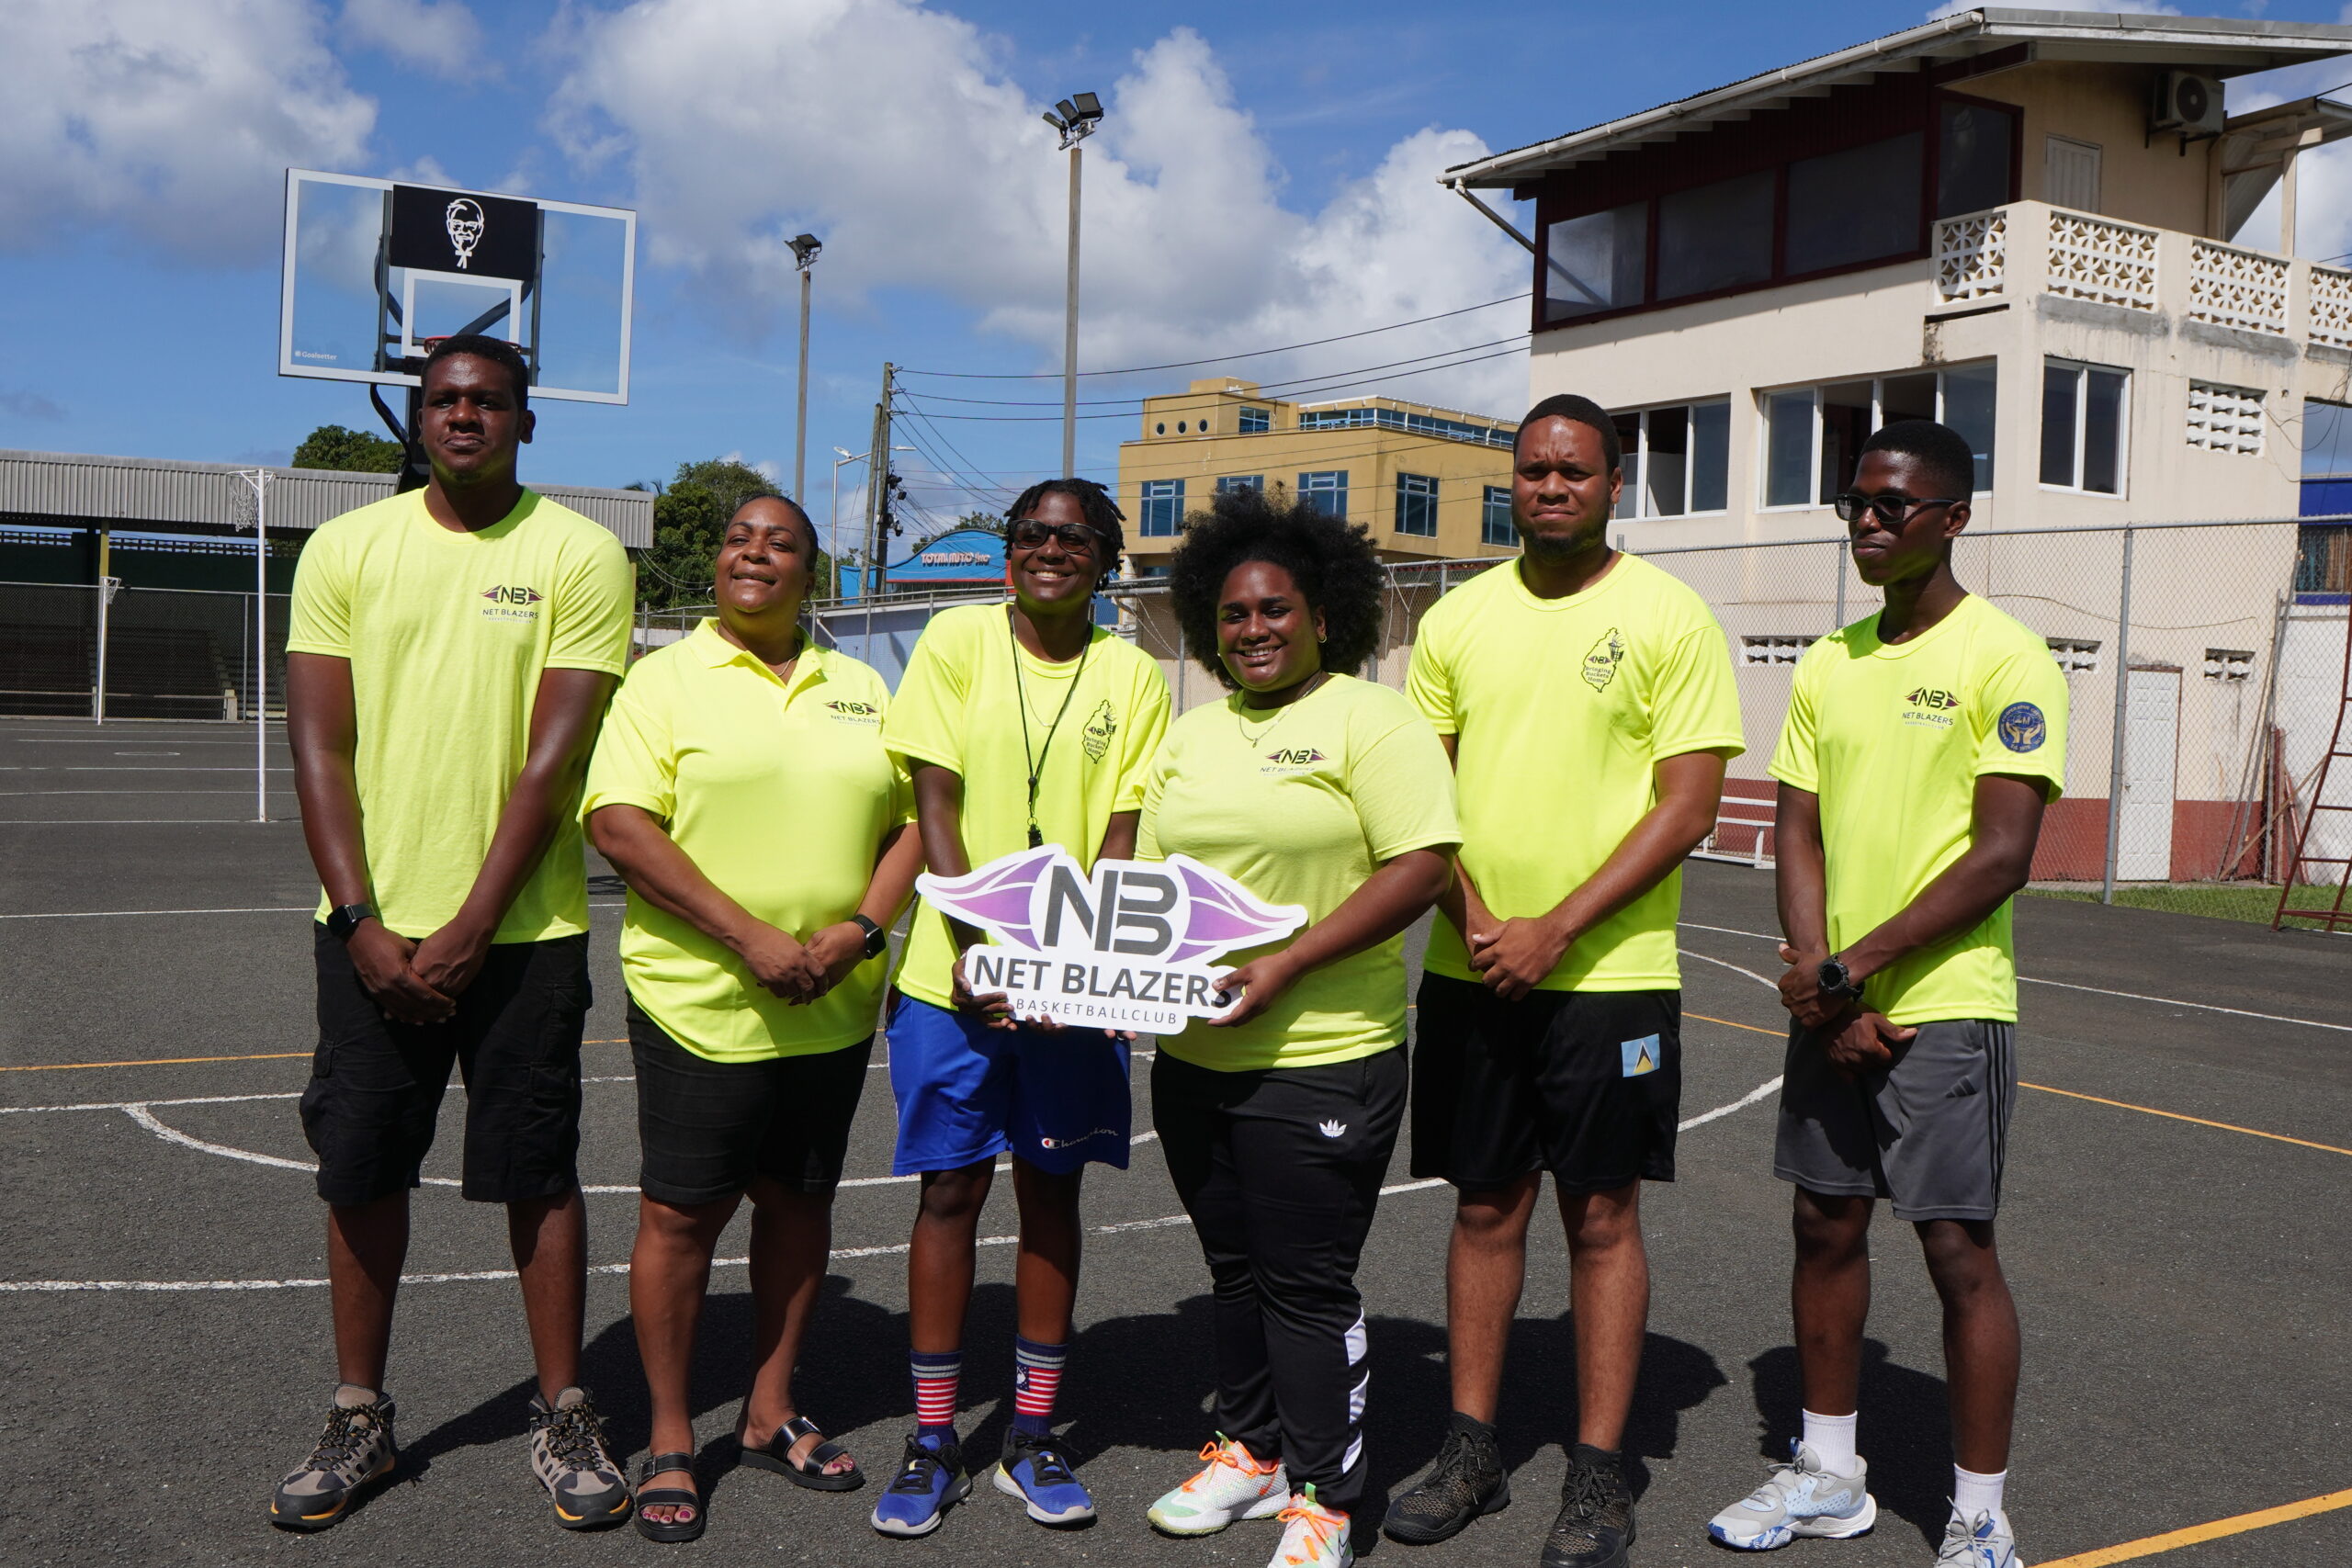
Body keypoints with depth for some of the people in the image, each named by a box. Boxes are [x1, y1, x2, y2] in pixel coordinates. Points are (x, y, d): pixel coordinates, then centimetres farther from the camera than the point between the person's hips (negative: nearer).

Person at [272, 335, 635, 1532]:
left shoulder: (580, 556, -3)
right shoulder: (347, 549, 5)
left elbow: (555, 759, -8)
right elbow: (319, 751, 1)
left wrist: (467, 930, -12)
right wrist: (364, 925, -8)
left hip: (522, 929, -2)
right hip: (371, 926, 3)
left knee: (538, 1172, 4)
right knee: (360, 1169, 9)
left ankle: (563, 1417, 18)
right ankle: (359, 1420, 25)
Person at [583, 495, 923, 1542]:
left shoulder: (859, 688, 11)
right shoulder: (663, 679, -2)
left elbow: (912, 819, 10)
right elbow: (618, 826, -13)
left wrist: (860, 930, -8)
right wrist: (751, 940, -19)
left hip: (834, 1008, 4)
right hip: (700, 1000, -4)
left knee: (799, 1201, 13)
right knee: (682, 1213, 2)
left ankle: (770, 1414, 29)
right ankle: (671, 1439, 18)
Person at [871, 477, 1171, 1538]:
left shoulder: (1129, 673, 3)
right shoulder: (958, 639, 0)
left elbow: (1123, 833, -2)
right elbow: (934, 804, -5)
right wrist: (974, 947, -16)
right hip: (952, 971, -1)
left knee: (1052, 1192, 9)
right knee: (950, 1190, 4)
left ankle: (1032, 1435, 20)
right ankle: (932, 1442, 15)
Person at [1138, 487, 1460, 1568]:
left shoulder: (1369, 720, -7)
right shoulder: (1190, 736, 14)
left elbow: (1421, 868, -15)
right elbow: (1151, 879, 16)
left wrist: (1287, 963, -22)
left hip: (1322, 1055, -6)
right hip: (1190, 1055, 7)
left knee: (1308, 1281, 1)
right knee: (1234, 1265, 18)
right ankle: (1250, 1451, 35)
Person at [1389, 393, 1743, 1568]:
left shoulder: (1668, 616, -5)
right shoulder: (1459, 618, 8)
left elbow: (1687, 807, -9)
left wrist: (1556, 931, -15)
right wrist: (1473, 922, -7)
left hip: (1608, 975, -3)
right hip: (1471, 972, 4)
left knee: (1601, 1217, 5)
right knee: (1485, 1206, 11)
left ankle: (1598, 1474, 16)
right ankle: (1471, 1449, 23)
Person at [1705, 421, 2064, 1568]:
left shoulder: (2005, 659, -9)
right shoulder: (1828, 664, 10)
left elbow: (2002, 857, -15)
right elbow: (1798, 837, 8)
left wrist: (1851, 970, -15)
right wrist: (1817, 983, -6)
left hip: (1944, 1006, -6)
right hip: (1827, 1002, 6)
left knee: (1958, 1249, -1)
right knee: (1826, 1226, 12)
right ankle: (1828, 1473, 28)